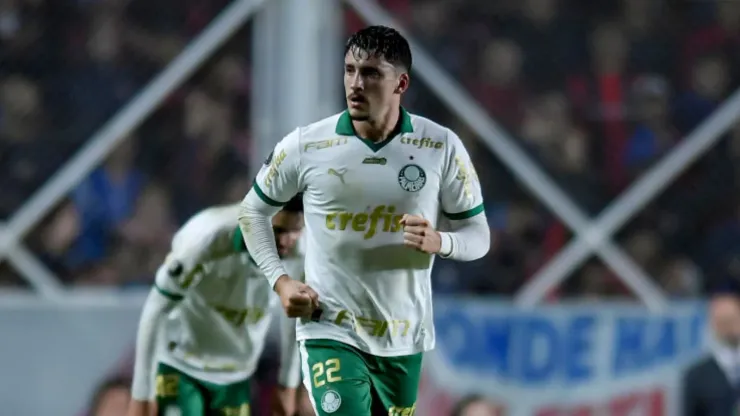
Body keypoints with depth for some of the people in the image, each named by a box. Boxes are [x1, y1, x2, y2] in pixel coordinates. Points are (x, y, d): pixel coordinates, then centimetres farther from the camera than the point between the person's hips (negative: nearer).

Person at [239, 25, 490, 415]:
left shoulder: (441, 147, -5)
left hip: (403, 336, 2)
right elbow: (253, 210, 9)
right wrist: (280, 280, -3)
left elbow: (477, 233, 3)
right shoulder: (305, 146, -7)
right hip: (329, 329, -2)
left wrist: (439, 241, -20)